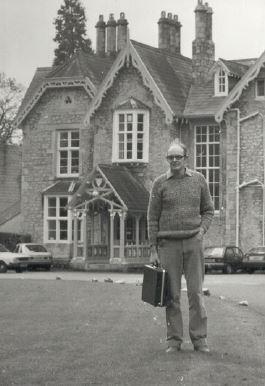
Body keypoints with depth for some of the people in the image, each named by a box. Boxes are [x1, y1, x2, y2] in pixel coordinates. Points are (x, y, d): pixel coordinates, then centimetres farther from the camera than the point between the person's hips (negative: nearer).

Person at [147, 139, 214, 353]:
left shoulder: (198, 179, 6)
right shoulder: (160, 183, 2)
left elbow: (208, 210, 13)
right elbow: (152, 218, 3)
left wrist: (202, 229, -6)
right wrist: (153, 250, -1)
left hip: (193, 242, 1)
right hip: (168, 244, -1)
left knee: (196, 291, -2)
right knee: (172, 294, 1)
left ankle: (200, 339, 4)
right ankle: (174, 340, 7)